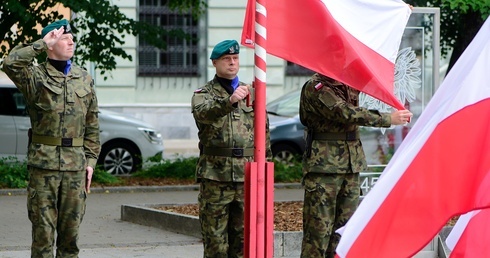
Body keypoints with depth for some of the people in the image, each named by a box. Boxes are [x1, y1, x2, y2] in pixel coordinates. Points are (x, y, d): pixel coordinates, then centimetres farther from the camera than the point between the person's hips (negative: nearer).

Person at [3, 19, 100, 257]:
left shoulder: (84, 79, 12)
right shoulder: (36, 77, -1)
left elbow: (92, 125, 15)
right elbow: (11, 63, -23)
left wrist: (90, 160, 8)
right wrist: (42, 43, -13)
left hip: (76, 165, 4)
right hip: (43, 163, -4)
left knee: (71, 227, 8)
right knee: (43, 227, -1)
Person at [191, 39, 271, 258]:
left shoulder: (251, 93, 16)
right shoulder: (204, 93, 3)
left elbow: (263, 131, 19)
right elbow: (203, 112, -21)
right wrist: (230, 101, -39)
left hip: (247, 174, 3)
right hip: (215, 175, -3)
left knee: (244, 236, 5)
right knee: (215, 239, -2)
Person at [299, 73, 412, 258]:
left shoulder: (349, 85, 16)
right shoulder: (315, 88, -11)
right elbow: (346, 114, -19)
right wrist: (389, 119, -21)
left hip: (351, 165, 8)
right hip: (323, 166, -8)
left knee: (344, 225, 7)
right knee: (319, 228, -6)